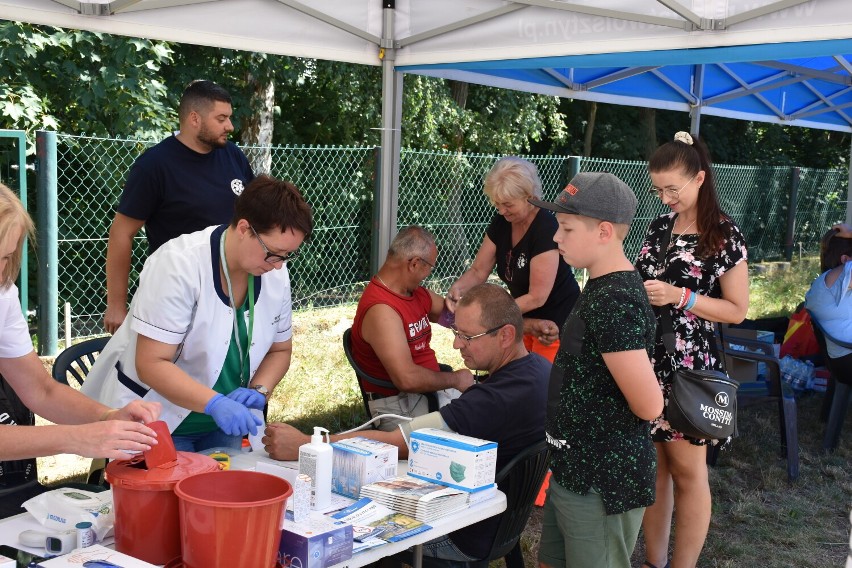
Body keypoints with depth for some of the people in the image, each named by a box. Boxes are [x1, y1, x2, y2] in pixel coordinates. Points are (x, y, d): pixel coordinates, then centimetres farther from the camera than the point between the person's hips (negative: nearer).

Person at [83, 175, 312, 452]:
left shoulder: (275, 273, -7)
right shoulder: (177, 265, -25)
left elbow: (280, 349, 7)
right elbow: (151, 364, -27)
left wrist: (258, 390, -13)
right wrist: (215, 404, -37)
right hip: (159, 424, -5)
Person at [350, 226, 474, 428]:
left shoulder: (418, 294, 10)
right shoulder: (381, 309, -20)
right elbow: (407, 379, -26)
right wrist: (455, 379, -13)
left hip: (434, 388, 10)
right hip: (401, 406, -10)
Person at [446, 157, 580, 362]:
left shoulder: (546, 229, -26)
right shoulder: (501, 222, -4)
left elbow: (537, 297, -26)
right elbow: (478, 271, 0)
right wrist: (457, 288, -21)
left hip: (556, 324, -7)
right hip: (527, 320, 7)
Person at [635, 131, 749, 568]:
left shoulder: (724, 235, -9)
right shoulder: (658, 228, 8)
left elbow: (737, 310, -9)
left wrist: (681, 297, -20)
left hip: (688, 365, -5)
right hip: (647, 358, 6)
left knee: (687, 471, 6)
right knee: (652, 465, 12)